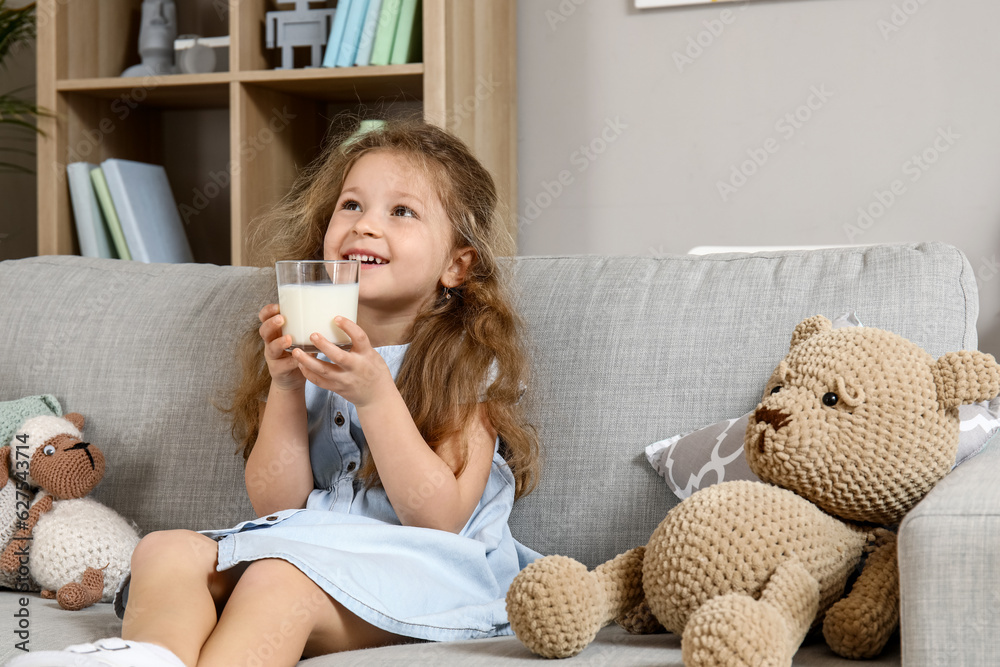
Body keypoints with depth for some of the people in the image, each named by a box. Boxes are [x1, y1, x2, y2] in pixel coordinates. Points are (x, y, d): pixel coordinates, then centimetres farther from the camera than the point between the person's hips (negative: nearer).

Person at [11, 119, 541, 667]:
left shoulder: (470, 360, 1)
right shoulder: (308, 345, 14)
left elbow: (439, 518, -11)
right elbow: (277, 504, 6)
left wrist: (373, 394, -20)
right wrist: (285, 387, -8)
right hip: (309, 545, 5)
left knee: (278, 578, -34)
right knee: (166, 549, -20)